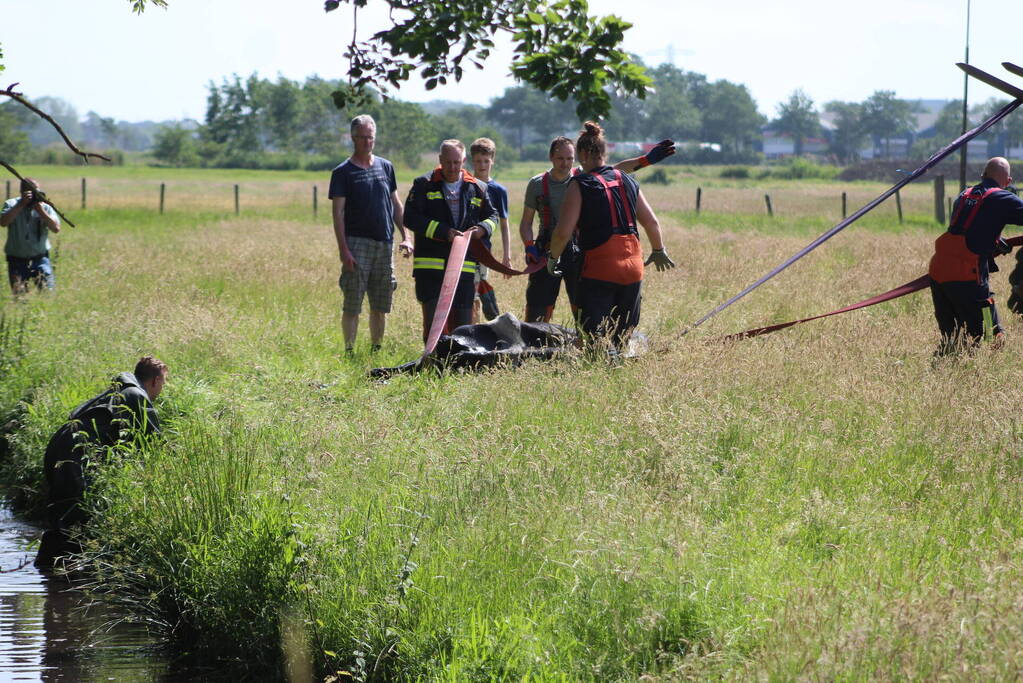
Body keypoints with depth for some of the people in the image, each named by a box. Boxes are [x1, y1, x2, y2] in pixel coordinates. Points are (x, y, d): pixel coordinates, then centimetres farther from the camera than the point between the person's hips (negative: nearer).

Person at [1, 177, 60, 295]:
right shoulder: (11, 204, -1)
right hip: (17, 260, 0)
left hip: (40, 258, 0)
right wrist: (21, 204, -22)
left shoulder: (45, 206, 1)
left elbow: (56, 228, -9)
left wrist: (41, 211, -19)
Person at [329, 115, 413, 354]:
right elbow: (338, 212, -5)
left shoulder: (386, 167, 14)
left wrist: (405, 237, 10)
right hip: (357, 243, -5)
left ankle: (377, 350, 17)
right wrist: (343, 249, -13)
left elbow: (396, 204, 19)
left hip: (384, 244, 5)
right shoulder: (343, 172, -1)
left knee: (380, 305, 8)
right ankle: (349, 351, -3)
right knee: (352, 304, -7)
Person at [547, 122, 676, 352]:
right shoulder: (628, 182, 11)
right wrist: (659, 251, 34)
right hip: (633, 265, 5)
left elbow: (563, 232, -11)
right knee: (622, 335, 17)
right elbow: (652, 223, 17)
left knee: (594, 334, -8)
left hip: (599, 269, -5)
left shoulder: (580, 185, -6)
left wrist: (552, 257, 7)